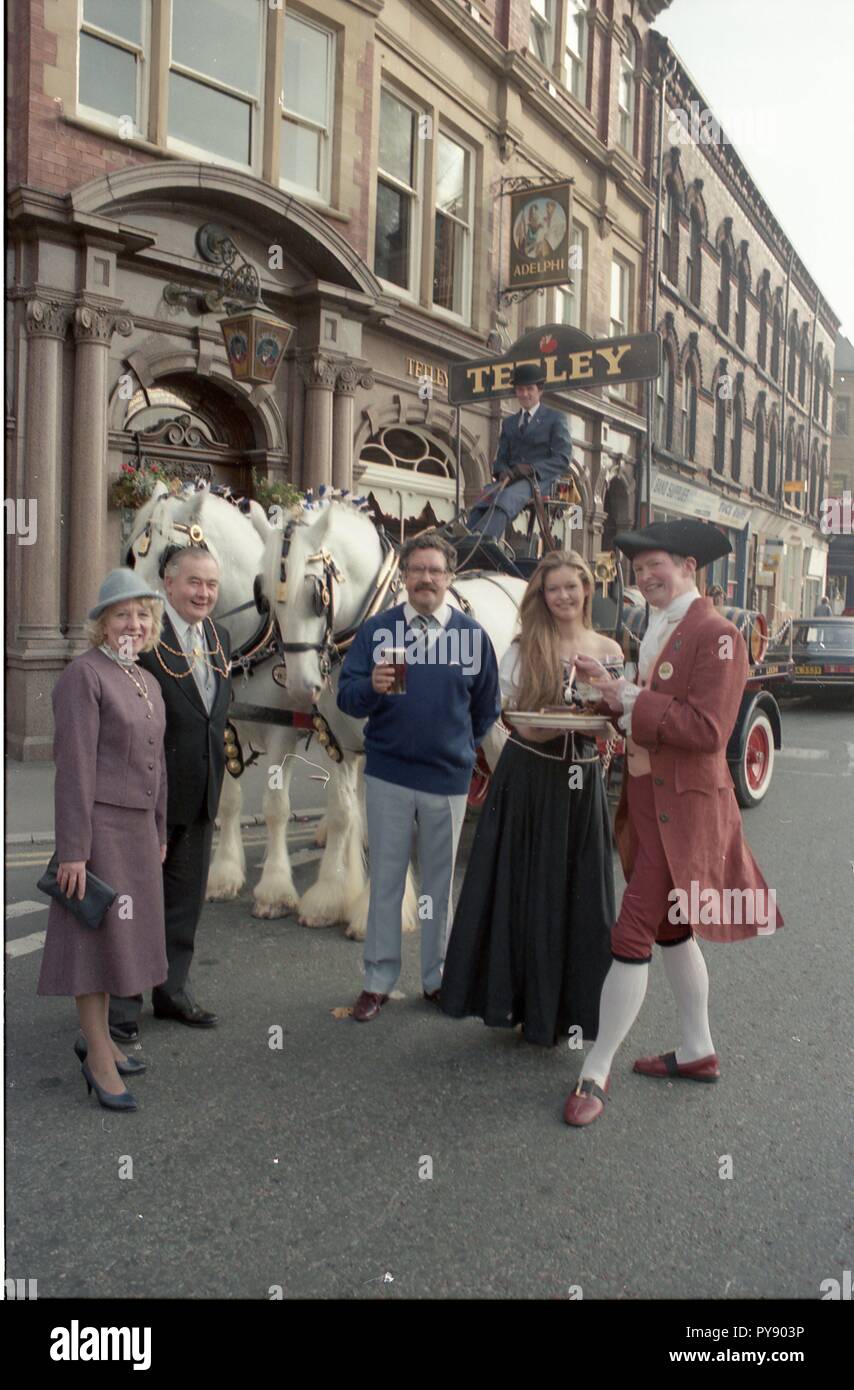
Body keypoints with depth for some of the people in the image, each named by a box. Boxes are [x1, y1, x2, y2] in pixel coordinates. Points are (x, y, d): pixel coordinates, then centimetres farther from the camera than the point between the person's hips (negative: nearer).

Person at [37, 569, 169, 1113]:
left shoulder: (147, 683, 11)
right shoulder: (83, 675, -14)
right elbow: (74, 766, -18)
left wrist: (159, 833, 18)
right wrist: (73, 850, -19)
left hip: (136, 827, 8)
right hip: (96, 825, -8)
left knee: (120, 932, 15)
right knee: (97, 938, 1)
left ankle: (96, 1036, 30)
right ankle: (99, 1057, 13)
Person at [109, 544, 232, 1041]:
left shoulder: (220, 638, 10)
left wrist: (215, 759, 7)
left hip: (201, 793, 7)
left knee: (187, 897, 17)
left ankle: (173, 991, 32)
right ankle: (122, 1004, 21)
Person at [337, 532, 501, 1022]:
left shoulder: (472, 634, 2)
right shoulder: (377, 629, 0)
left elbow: (487, 706, 13)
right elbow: (348, 697, -4)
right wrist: (371, 686, -24)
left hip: (449, 777, 1)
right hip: (388, 774, 0)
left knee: (440, 880, 11)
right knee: (386, 879, 7)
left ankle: (437, 978, 25)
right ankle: (379, 980, 18)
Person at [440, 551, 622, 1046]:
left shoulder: (609, 652, 5)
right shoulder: (524, 651, -2)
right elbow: (524, 726, -6)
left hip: (583, 783, 2)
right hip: (529, 781, -2)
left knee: (579, 892, 6)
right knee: (526, 890, 4)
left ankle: (569, 1006, 23)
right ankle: (528, 1001, 22)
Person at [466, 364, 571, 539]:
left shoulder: (555, 418, 12)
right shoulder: (509, 422, 27)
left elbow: (563, 458, 1)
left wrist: (532, 469, -16)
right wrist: (503, 472, -4)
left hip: (540, 479, -5)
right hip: (510, 479, 5)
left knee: (505, 499, -37)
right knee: (481, 503, -28)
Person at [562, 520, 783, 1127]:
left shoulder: (717, 636, -15)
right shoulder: (660, 631, 13)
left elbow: (708, 731, -22)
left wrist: (632, 700, -18)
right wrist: (611, 687, -1)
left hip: (682, 807, -10)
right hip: (647, 798, 10)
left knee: (632, 937, -6)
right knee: (669, 929, 19)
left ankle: (596, 1072, 6)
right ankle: (699, 1052, 35)